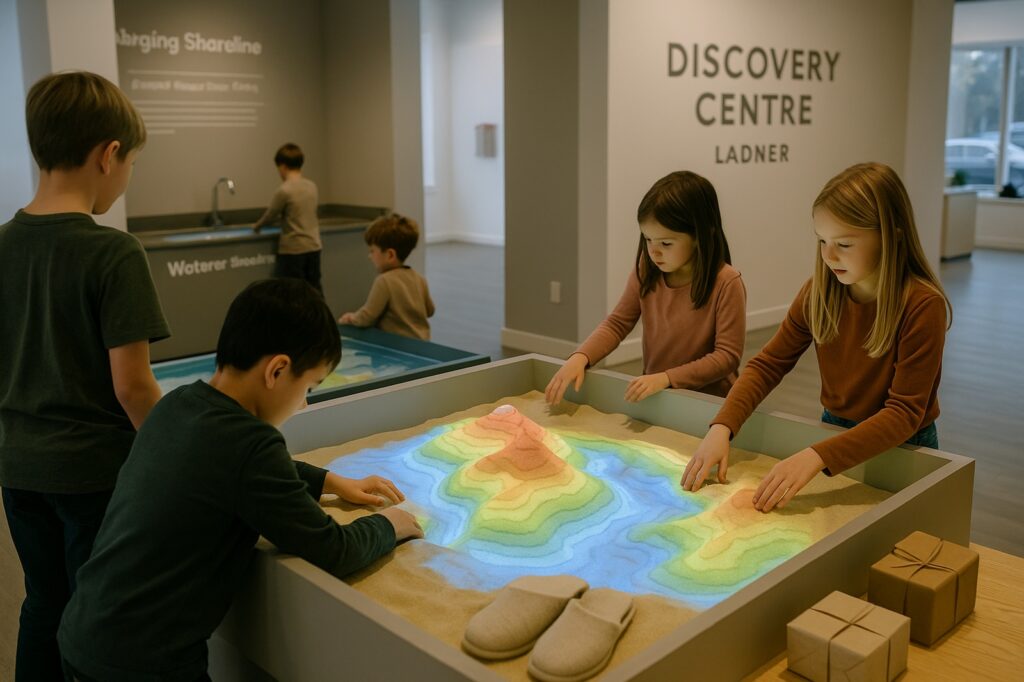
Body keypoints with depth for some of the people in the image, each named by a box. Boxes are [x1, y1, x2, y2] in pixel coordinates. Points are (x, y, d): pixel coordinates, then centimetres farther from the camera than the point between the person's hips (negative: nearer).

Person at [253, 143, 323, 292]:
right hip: (314, 247, 6)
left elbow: (270, 215, -1)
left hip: (293, 249, -6)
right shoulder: (312, 186, 6)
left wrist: (257, 227, 18)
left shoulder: (284, 191, -13)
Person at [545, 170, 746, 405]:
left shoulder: (726, 282, -15)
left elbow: (728, 355, -14)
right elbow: (617, 323, 4)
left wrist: (666, 378, -23)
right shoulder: (646, 270, 0)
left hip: (708, 403, -2)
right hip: (654, 398, 2)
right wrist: (580, 357, -14)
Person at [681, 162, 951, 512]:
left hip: (902, 448, -4)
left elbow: (905, 413, -27)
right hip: (834, 431, 4)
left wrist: (815, 457, -39)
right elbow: (769, 364, -6)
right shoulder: (818, 292, -10)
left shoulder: (922, 305, -24)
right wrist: (722, 427, -23)